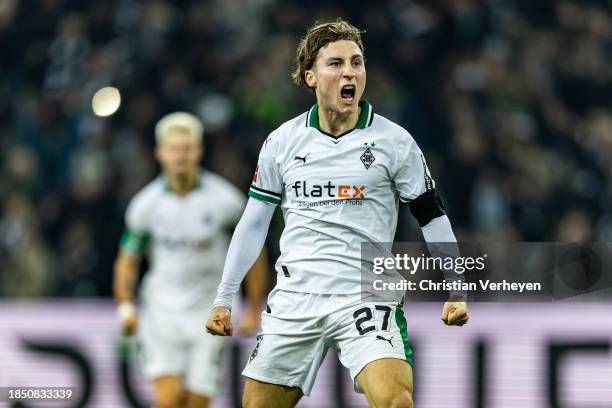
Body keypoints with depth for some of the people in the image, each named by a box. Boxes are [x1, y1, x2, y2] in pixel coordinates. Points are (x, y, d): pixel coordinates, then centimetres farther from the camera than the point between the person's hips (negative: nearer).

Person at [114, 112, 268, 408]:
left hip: (209, 314, 0)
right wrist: (126, 306, -6)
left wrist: (254, 311, 5)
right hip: (162, 313, 0)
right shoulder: (146, 204, -3)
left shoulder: (224, 200, -8)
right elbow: (128, 259, 9)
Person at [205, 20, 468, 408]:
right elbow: (254, 223, 12)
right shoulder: (282, 141, 5)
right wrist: (223, 299, 11)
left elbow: (433, 218, 3)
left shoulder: (394, 140, -2)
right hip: (294, 300, 3)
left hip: (366, 299, -3)